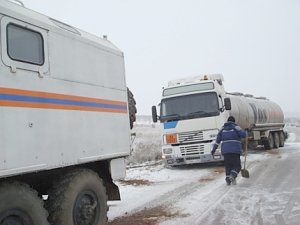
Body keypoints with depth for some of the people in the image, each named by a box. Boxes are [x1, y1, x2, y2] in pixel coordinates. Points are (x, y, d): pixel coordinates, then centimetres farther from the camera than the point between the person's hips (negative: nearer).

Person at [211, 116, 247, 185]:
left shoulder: (223, 129, 15)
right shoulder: (235, 127, 2)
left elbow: (218, 140, 12)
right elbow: (243, 134, -9)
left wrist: (214, 149, 16)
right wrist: (245, 132, 14)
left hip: (225, 150, 4)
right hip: (235, 150, -4)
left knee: (228, 165, 13)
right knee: (237, 166, 3)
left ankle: (228, 178, -1)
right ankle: (232, 175, -21)